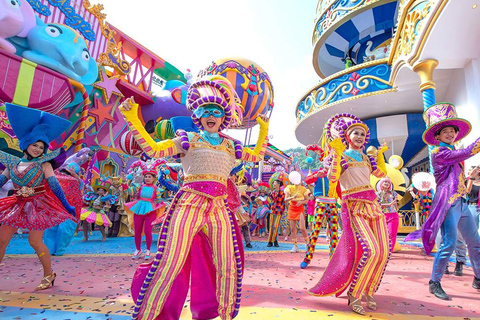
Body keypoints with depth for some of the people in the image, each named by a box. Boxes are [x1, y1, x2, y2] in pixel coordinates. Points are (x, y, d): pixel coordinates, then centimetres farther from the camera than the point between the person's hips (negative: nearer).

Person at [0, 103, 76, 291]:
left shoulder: (43, 163, -6)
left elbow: (54, 185, -8)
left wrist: (66, 205, -11)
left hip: (38, 205, -5)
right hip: (18, 205, 5)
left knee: (35, 241, -4)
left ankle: (49, 275, 12)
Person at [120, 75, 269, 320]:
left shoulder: (230, 146, 19)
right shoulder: (187, 140, 9)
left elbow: (256, 155, 31)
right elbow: (152, 149, 3)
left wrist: (263, 129, 26)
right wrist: (133, 118, -4)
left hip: (219, 207, 4)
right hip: (190, 203, -3)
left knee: (228, 267, 4)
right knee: (170, 264, -9)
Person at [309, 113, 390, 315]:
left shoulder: (366, 157, 19)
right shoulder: (341, 156, 0)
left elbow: (382, 173, 21)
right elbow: (332, 178, -16)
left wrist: (380, 153, 21)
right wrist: (337, 154, -20)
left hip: (373, 204, 7)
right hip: (354, 207, -7)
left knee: (383, 251, 0)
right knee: (370, 250, -19)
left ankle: (368, 292, 18)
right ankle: (354, 295, -1)